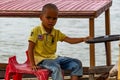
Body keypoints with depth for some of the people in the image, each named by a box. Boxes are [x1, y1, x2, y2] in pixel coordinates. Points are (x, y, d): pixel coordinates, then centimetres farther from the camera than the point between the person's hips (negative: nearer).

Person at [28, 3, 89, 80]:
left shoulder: (56, 32, 7)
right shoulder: (36, 31, -9)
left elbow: (70, 40, -1)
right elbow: (30, 49, -9)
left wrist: (83, 39, -18)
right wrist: (33, 65, -15)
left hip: (54, 58, 7)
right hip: (42, 59, -7)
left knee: (77, 63, -3)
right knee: (56, 68, -37)